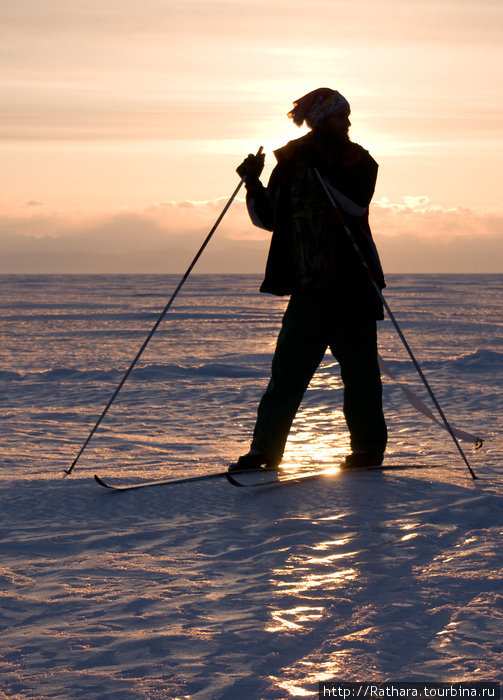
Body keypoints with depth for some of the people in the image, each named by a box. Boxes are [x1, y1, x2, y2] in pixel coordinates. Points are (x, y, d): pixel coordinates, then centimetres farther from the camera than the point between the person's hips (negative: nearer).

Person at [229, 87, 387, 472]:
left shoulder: (357, 159, 3)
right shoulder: (291, 160, 10)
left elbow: (356, 202, -17)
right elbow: (269, 218, 10)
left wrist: (321, 168, -22)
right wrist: (254, 186, -5)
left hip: (351, 282, -2)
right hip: (309, 285, 3)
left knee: (359, 368, 0)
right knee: (288, 369, 0)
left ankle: (368, 449, 11)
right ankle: (265, 450, 3)